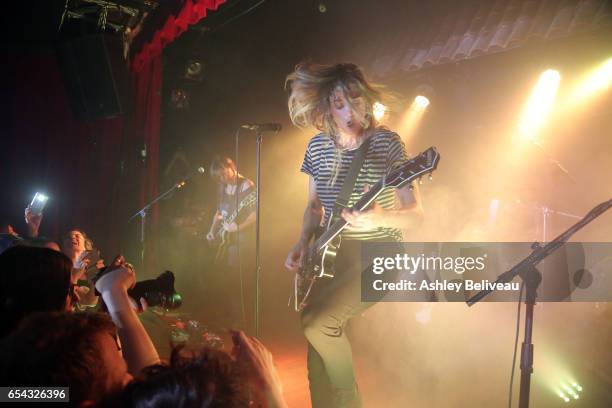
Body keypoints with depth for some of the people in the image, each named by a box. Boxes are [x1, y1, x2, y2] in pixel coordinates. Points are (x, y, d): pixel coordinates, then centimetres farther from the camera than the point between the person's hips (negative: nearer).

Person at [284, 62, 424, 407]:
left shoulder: (387, 143, -13)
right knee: (319, 343, 5)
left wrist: (380, 218, -35)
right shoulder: (318, 147, 2)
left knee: (317, 321, -21)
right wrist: (304, 243, -2)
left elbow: (416, 214, -15)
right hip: (331, 254, 6)